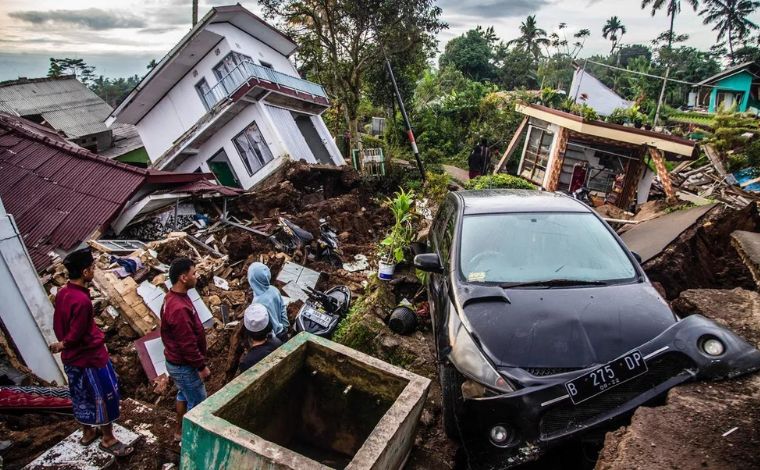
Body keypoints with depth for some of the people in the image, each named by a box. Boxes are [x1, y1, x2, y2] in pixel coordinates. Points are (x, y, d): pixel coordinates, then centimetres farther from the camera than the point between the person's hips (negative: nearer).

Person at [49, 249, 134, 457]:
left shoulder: (62, 293, -2)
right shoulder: (82, 301, -30)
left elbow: (57, 325, 8)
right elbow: (75, 335, -23)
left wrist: (63, 344, 15)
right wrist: (62, 345, -3)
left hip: (71, 358, 9)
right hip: (90, 357, -9)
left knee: (82, 396, 24)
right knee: (105, 397, 7)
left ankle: (88, 432, 42)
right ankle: (108, 439, 21)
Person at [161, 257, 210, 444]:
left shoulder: (172, 297, -1)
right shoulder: (179, 308, -34)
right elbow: (188, 344, -28)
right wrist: (201, 366, -18)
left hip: (176, 361, 10)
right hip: (184, 366, -10)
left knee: (184, 394, 26)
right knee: (198, 402, 7)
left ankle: (180, 432, 43)